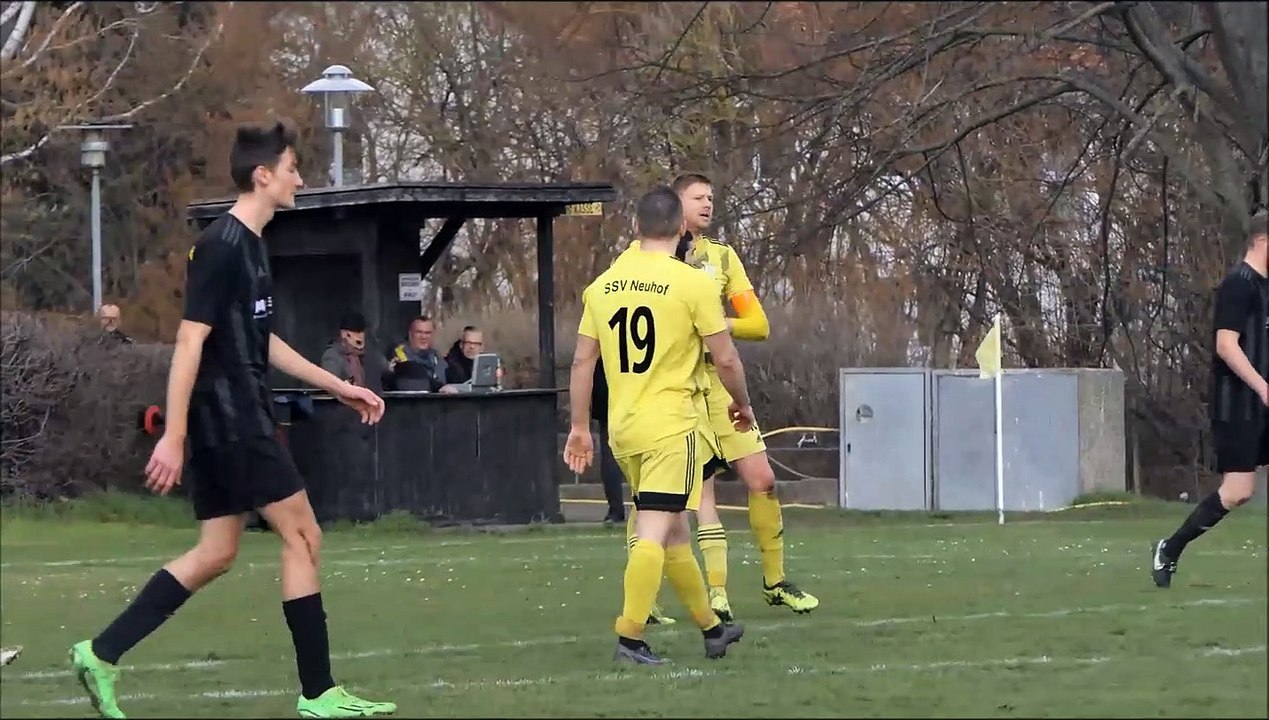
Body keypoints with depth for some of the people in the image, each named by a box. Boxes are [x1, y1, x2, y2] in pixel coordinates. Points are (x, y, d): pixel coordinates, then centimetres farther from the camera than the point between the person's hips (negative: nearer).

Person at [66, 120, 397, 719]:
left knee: (216, 553, 9)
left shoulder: (248, 244, 15)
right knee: (303, 536, -5)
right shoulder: (222, 246, -15)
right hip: (233, 422, -10)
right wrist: (172, 437, -23)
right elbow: (190, 341, -19)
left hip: (232, 424, 10)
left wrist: (337, 387, 26)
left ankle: (101, 654, 8)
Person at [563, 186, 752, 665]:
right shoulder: (692, 283, -8)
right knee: (654, 533, -8)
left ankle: (711, 627, 28)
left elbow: (582, 362, 9)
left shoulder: (602, 286, 6)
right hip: (673, 426, -6)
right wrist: (743, 404, 12)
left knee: (674, 533, 16)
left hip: (623, 428, 6)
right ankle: (629, 638, -16)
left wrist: (579, 427, 17)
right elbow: (726, 360, -6)